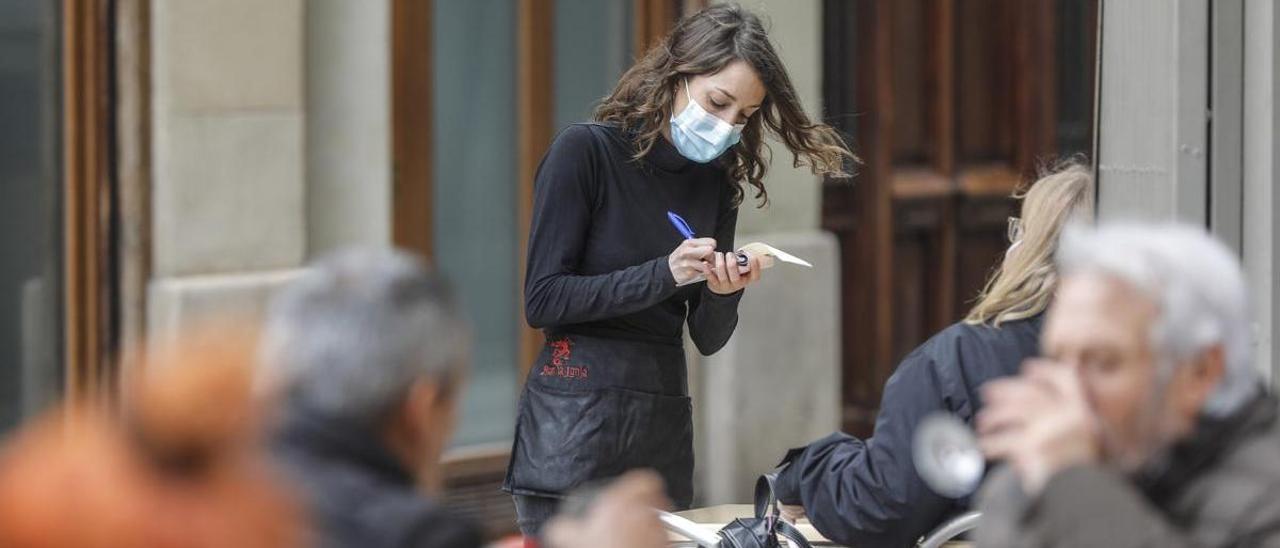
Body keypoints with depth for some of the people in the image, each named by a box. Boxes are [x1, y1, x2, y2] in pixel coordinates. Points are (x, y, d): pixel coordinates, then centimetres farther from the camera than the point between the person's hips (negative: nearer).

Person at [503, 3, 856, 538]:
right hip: (576, 415, -5)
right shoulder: (586, 151, -7)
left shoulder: (716, 179, 9)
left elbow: (708, 337, 11)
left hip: (665, 426, 5)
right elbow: (543, 299, -11)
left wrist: (725, 293, -11)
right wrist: (664, 276, -19)